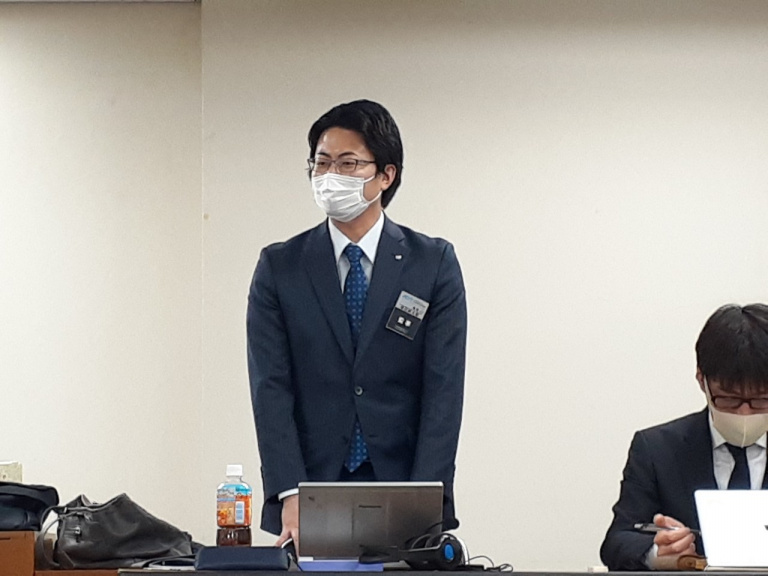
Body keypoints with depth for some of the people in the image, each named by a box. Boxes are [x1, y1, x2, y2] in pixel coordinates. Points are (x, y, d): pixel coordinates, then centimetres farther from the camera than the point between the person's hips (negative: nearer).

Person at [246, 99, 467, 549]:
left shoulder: (434, 264, 3)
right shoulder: (279, 268, 6)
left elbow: (444, 390, -3)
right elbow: (271, 387, -2)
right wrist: (291, 495, -14)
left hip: (405, 499, 0)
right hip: (310, 499, 1)